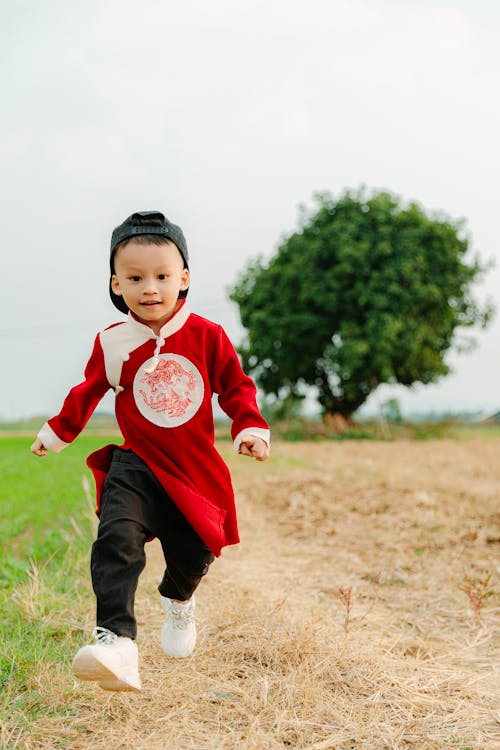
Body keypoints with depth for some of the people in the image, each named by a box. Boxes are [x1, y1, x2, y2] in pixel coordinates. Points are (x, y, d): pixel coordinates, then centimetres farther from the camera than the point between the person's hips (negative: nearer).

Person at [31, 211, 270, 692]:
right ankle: (115, 639, -32)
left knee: (195, 549, 9)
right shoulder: (112, 345, -3)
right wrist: (57, 432, 25)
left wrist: (250, 429, -11)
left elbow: (235, 387, 5)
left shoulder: (207, 336, -5)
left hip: (197, 471, 2)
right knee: (116, 538, -25)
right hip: (135, 466, -1)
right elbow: (88, 392, 15)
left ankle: (178, 602, 45)